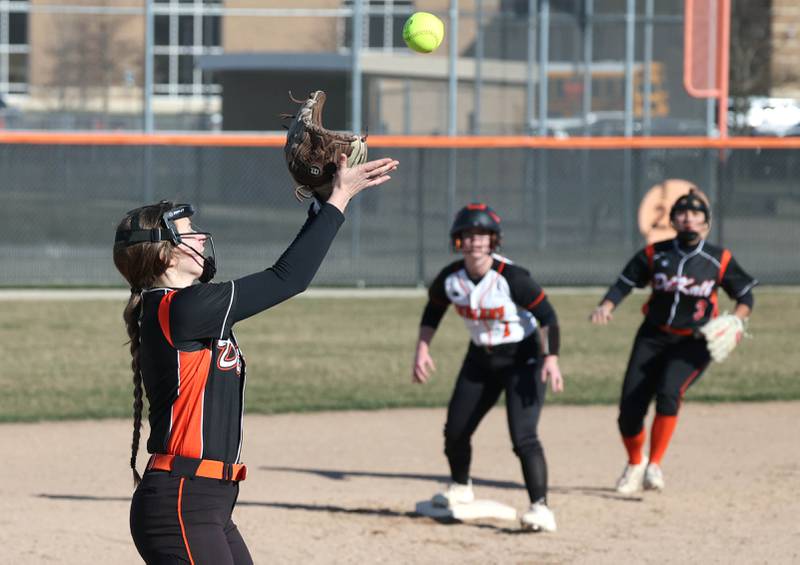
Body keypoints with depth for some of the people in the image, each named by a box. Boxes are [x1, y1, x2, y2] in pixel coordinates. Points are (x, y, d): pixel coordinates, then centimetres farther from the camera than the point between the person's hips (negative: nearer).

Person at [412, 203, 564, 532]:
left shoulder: (511, 278, -26)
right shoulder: (450, 279, -11)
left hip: (523, 357, -6)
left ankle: (540, 507, -21)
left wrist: (550, 360, -31)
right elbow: (432, 313, 8)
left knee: (523, 436, -21)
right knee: (455, 431, 13)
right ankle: (460, 488, 41)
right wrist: (422, 351, -1)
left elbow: (547, 316, -21)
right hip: (480, 359, 6)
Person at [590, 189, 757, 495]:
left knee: (668, 391, -30)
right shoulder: (654, 254, 0)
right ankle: (634, 464, 27)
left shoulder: (719, 260, -3)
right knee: (629, 409, -3)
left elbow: (746, 295, 5)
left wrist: (735, 321, -14)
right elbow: (624, 283, 1)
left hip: (694, 343, -2)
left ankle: (654, 465, -18)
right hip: (653, 338, 2)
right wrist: (605, 307, -18)